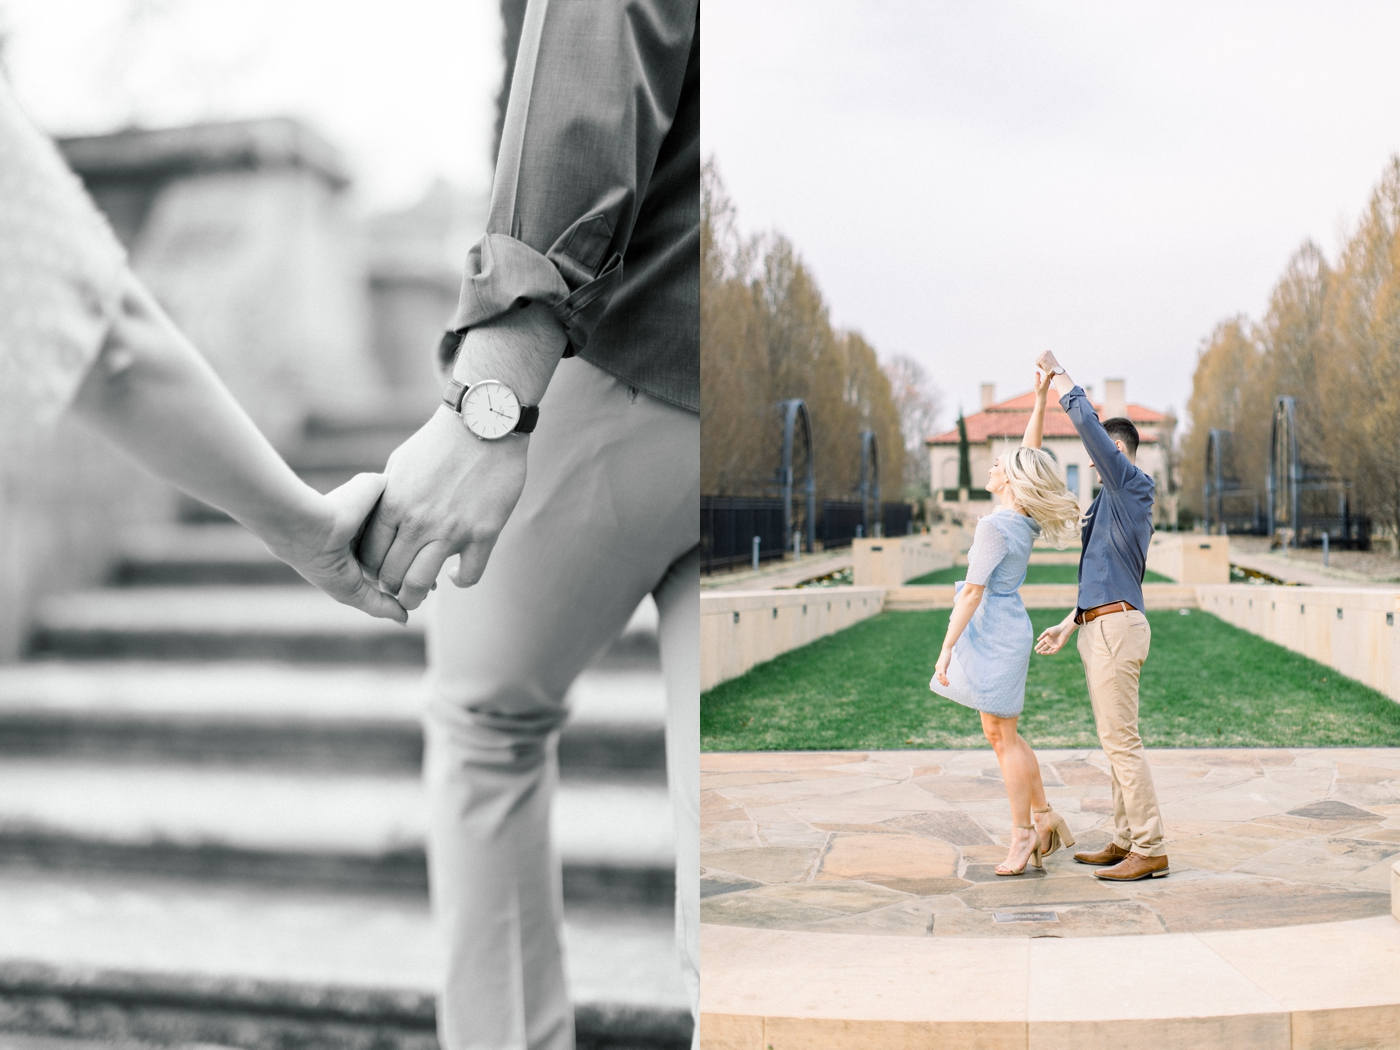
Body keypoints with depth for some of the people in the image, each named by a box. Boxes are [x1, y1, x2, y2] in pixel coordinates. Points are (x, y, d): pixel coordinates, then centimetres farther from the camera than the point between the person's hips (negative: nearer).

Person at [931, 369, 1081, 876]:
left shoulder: (994, 526, -19)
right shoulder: (1026, 518, 4)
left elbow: (972, 590, -20)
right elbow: (1031, 450, 14)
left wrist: (946, 648, -17)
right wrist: (1041, 398, 12)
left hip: (992, 631, -9)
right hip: (1010, 628, 9)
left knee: (1002, 736, -1)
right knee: (1002, 734, 15)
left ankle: (1022, 835, 6)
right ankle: (1045, 817, 20)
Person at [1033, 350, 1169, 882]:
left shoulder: (1133, 486, -7)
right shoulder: (1113, 502, 21)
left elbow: (1088, 424, -17)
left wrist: (1057, 375, -6)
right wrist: (1069, 624, 25)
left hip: (1116, 627, -10)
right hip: (1101, 627, 10)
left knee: (1121, 742, -9)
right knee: (1117, 741, 13)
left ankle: (1150, 852, -5)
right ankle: (1125, 841, 19)